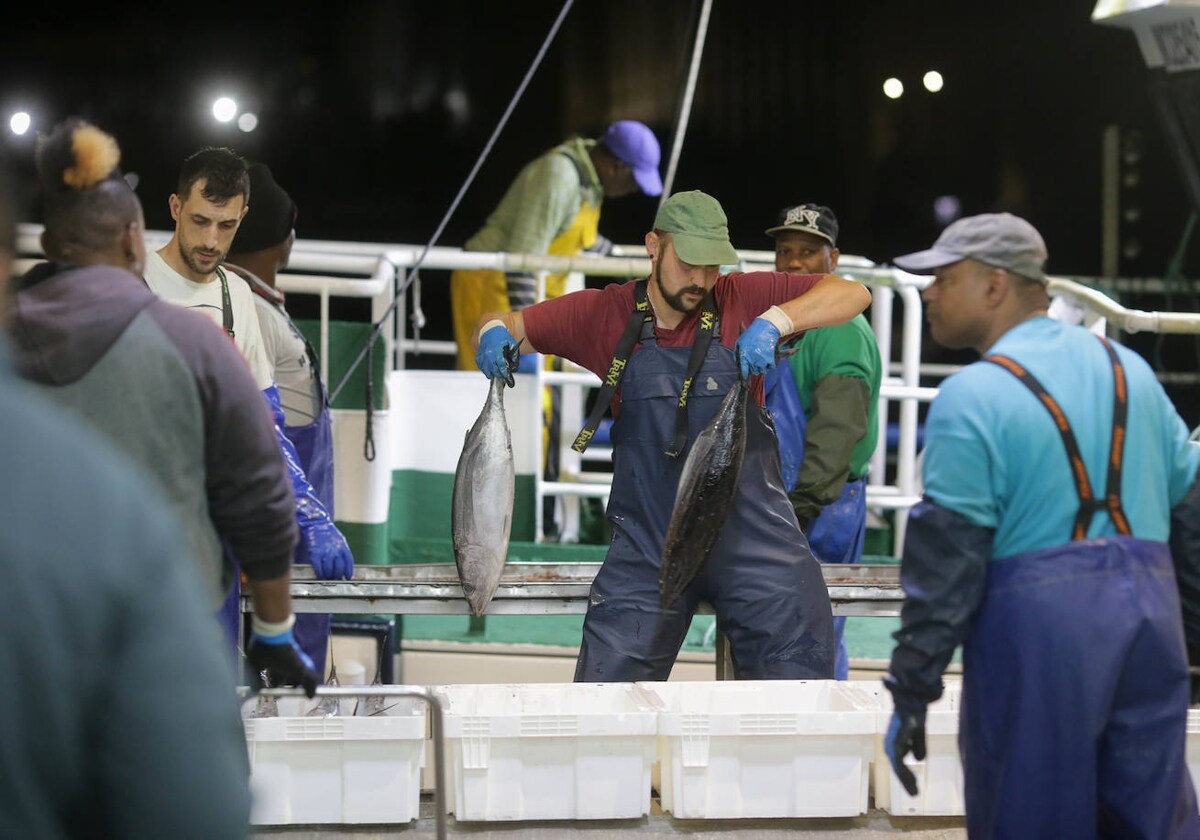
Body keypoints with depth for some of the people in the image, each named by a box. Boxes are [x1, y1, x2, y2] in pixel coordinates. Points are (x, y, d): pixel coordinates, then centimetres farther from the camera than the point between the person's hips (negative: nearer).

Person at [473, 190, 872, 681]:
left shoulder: (744, 299, -1)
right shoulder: (605, 313, 3)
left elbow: (853, 295, -5)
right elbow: (514, 325, 13)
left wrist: (776, 321, -20)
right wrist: (493, 330, -10)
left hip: (752, 534, -1)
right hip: (647, 543, 1)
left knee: (801, 676, 2)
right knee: (607, 682, 2)